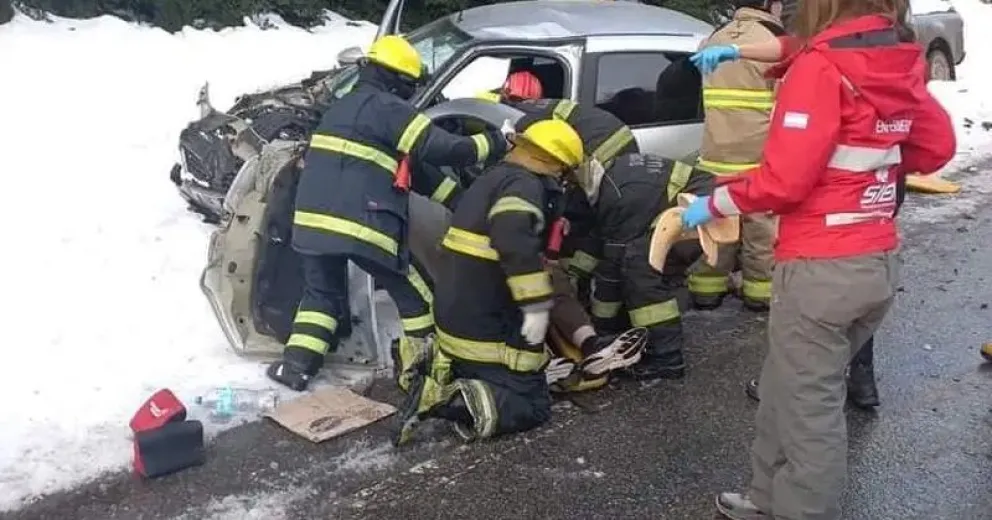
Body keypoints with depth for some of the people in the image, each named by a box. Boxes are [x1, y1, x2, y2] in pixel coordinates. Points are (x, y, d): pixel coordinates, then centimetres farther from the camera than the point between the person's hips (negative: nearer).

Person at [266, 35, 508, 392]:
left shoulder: (341, 108, 26)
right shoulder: (388, 108, -3)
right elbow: (442, 150, -9)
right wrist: (495, 143, 5)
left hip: (313, 221, 8)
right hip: (362, 226, -8)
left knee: (322, 293, 26)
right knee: (417, 298, 8)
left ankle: (294, 365, 18)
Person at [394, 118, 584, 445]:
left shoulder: (493, 178, 15)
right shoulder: (525, 185, -16)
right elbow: (515, 241, -35)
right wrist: (536, 305, -32)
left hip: (455, 318, 9)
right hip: (489, 331, -9)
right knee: (534, 406, 1)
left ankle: (437, 370, 7)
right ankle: (447, 402, -19)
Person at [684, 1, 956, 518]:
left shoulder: (820, 67, -15)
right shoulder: (900, 63, 7)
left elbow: (784, 180, -19)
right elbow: (937, 147, 17)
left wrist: (714, 203, -6)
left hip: (820, 268, -8)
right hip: (879, 263, 8)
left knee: (808, 407, 6)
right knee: (787, 391, 21)